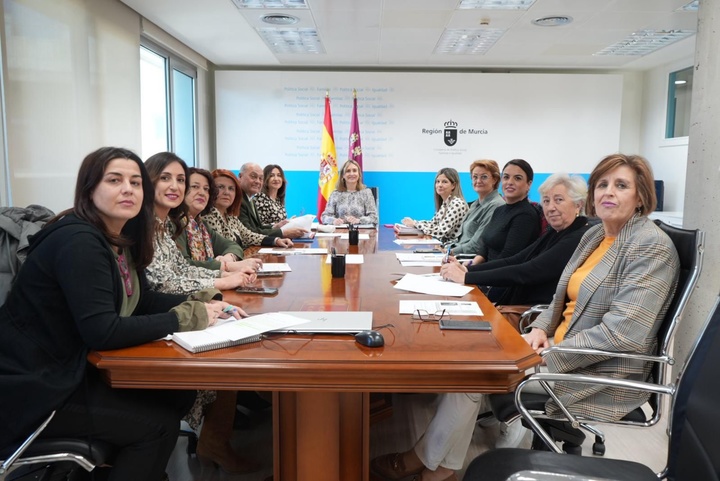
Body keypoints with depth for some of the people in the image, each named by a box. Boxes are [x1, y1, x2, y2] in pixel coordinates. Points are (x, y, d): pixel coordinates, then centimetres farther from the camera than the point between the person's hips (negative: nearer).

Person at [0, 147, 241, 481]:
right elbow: (101, 331, -32)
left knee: (179, 394, 3)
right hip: (32, 388, -9)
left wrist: (204, 301, -7)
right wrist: (189, 317, -27)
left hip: (75, 370, 9)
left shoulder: (121, 239, 4)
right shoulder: (78, 241, -24)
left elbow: (142, 300, 10)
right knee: (157, 424, -12)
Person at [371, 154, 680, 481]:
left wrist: (548, 357, -22)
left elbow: (623, 334, -25)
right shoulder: (594, 235, 10)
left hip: (600, 378, -8)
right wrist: (541, 328, -5)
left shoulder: (652, 246, -17)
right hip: (562, 345, 8)